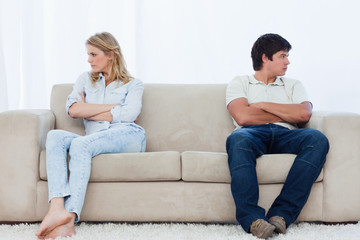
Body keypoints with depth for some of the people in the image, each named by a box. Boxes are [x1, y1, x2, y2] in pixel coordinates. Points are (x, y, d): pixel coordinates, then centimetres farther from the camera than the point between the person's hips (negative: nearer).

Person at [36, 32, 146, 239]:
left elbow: (129, 114, -4)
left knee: (80, 144, -33)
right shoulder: (86, 79, 26)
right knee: (55, 136, -27)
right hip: (95, 140, 4)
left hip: (127, 135, -4)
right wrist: (112, 107, 1)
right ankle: (57, 207, -45)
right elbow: (73, 109, 6)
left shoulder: (133, 84, 17)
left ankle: (70, 216, -43)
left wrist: (89, 112, 2)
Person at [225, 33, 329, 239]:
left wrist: (263, 105, 5)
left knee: (317, 139, -31)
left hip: (285, 136, 3)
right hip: (253, 134, -2)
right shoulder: (239, 83, 19)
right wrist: (288, 114, 7)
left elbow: (304, 114, 6)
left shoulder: (293, 85, 29)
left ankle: (281, 214, -36)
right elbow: (243, 117, -3)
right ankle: (253, 219, -44)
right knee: (238, 139, -39)